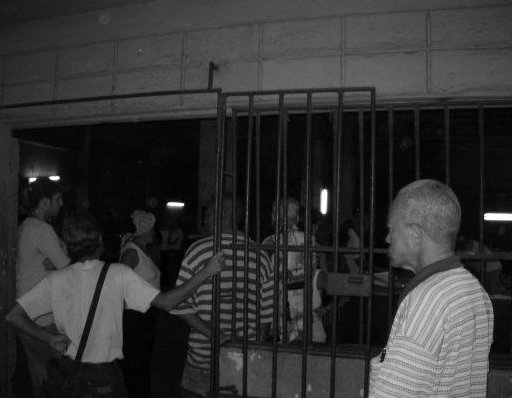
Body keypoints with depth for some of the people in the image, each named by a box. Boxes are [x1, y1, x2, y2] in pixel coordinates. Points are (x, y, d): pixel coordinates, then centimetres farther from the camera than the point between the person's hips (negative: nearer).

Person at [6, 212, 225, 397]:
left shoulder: (56, 280, -8)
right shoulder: (119, 274, -17)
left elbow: (13, 316, -6)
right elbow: (166, 302, -20)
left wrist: (50, 338, -2)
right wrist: (204, 273, -16)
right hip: (105, 374, -3)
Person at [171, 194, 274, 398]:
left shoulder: (198, 250, -7)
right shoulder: (260, 256, 1)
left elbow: (181, 304, -9)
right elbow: (266, 314, 4)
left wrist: (212, 333, -10)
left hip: (204, 357, -3)